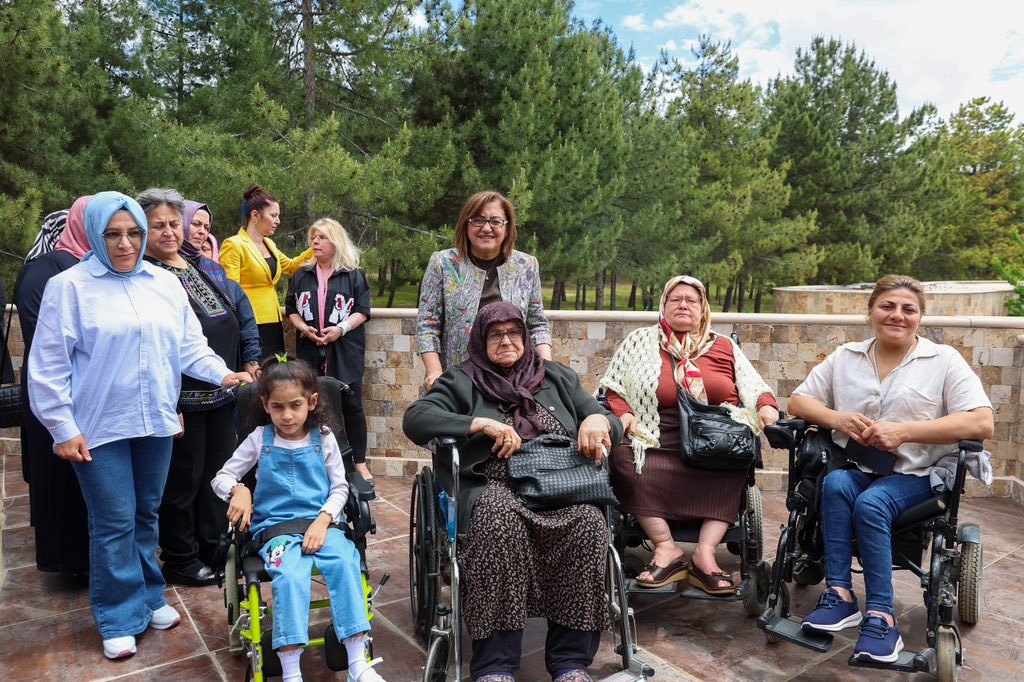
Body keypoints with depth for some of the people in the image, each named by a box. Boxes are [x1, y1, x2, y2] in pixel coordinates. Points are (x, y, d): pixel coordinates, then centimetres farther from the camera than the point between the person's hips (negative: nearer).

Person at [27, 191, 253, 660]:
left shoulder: (166, 284, 7)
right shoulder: (69, 286, -5)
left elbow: (190, 345, 9)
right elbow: (49, 366, -6)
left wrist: (221, 373, -7)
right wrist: (62, 428, -8)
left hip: (156, 423, 4)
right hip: (99, 428, -4)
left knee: (146, 516, 16)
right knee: (114, 524, 2)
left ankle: (149, 598, 32)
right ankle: (119, 619, 19)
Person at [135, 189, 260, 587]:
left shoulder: (207, 267, 13)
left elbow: (243, 311, 16)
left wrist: (251, 362, 9)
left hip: (223, 394, 7)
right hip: (183, 400, -7)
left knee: (219, 471, 16)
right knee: (184, 478, 5)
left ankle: (212, 547, 33)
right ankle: (180, 560, 23)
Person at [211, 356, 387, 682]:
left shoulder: (324, 438, 6)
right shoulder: (260, 439, 6)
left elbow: (340, 487, 7)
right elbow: (222, 477, 10)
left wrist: (323, 520, -11)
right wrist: (238, 490, -14)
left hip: (321, 522, 1)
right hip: (275, 526, 0)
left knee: (345, 563, -29)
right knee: (290, 576, -32)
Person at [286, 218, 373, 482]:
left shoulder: (353, 275, 1)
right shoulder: (301, 275, 11)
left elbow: (362, 311, -2)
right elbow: (291, 308, 11)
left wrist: (341, 328, -17)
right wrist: (303, 327, -7)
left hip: (345, 351, -3)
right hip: (310, 351, 3)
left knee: (351, 406, 0)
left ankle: (360, 463, 9)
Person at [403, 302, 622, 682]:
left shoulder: (558, 378, 21)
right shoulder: (463, 381, 12)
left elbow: (613, 426, 19)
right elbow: (415, 419, -3)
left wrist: (597, 421, -7)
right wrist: (483, 424, -12)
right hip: (493, 488, -2)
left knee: (589, 521, -30)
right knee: (501, 518, -37)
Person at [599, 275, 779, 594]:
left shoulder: (725, 346, 20)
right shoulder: (640, 342, 16)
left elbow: (754, 387, 19)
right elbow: (613, 388, 12)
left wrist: (767, 406, -2)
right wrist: (623, 415, -8)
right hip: (658, 441, 0)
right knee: (625, 458, -31)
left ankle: (706, 551, -29)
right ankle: (666, 548, -26)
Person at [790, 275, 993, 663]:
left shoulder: (944, 360, 2)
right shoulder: (844, 357, 11)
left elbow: (982, 424, -10)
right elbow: (798, 401, 11)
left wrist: (904, 431, -19)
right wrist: (837, 419, -11)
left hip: (913, 475, -2)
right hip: (852, 466, 3)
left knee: (871, 502, -33)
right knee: (835, 484, -31)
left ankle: (880, 616, -26)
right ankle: (839, 595, -28)